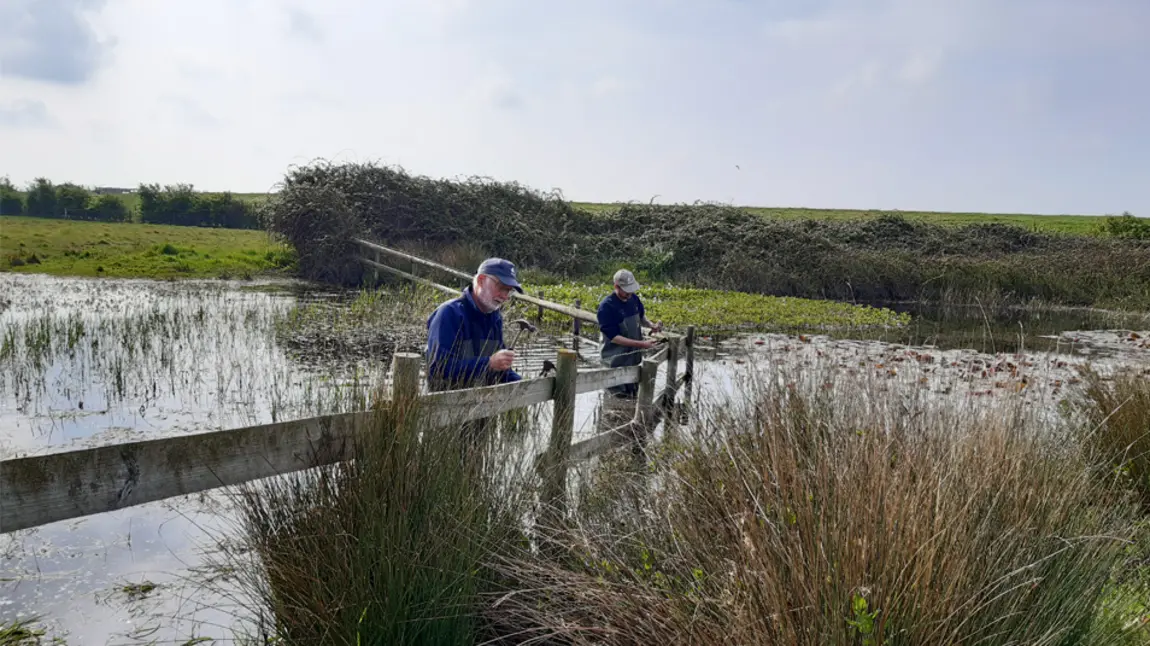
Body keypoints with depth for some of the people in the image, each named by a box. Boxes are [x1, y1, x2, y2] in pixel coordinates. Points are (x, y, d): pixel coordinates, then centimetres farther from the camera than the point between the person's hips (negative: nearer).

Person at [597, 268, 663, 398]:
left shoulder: (633, 298, 0)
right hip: (616, 362, -7)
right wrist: (641, 344, -25)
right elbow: (613, 337, -22)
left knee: (632, 396, 16)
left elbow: (640, 317, 20)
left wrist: (651, 325, -3)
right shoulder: (606, 306, -21)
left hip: (633, 358, 7)